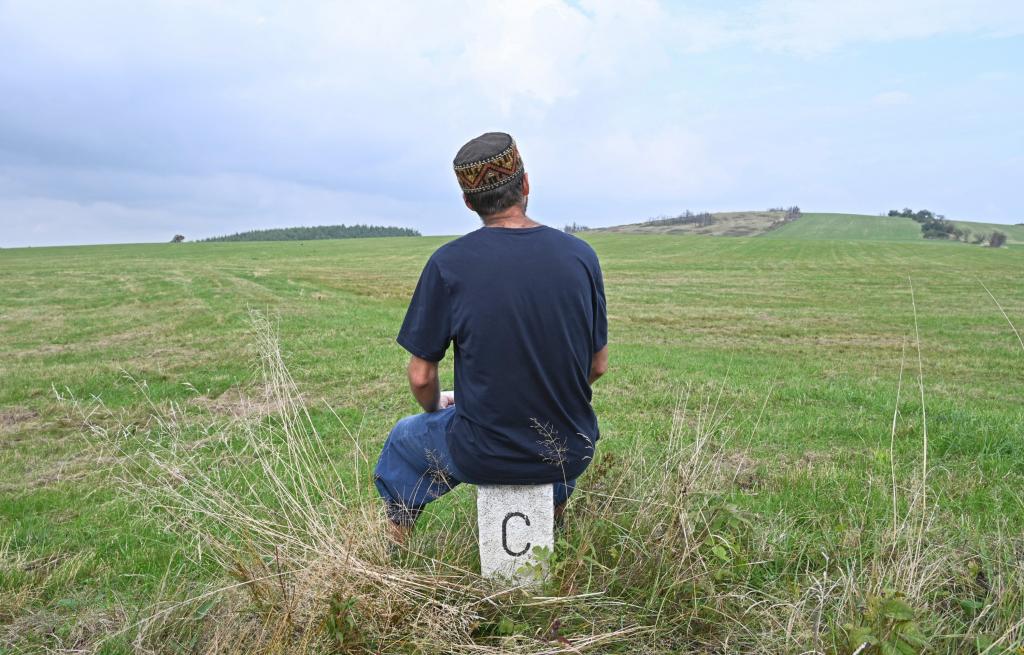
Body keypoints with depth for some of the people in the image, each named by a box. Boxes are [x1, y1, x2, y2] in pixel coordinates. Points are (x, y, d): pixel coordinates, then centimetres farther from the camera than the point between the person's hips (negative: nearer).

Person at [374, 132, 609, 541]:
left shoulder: (448, 264, -14)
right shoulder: (581, 255, -5)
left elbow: (421, 377, -8)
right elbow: (598, 365, 3)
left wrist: (436, 408, 15)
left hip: (485, 455, -3)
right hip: (570, 453, 3)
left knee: (403, 440, 29)